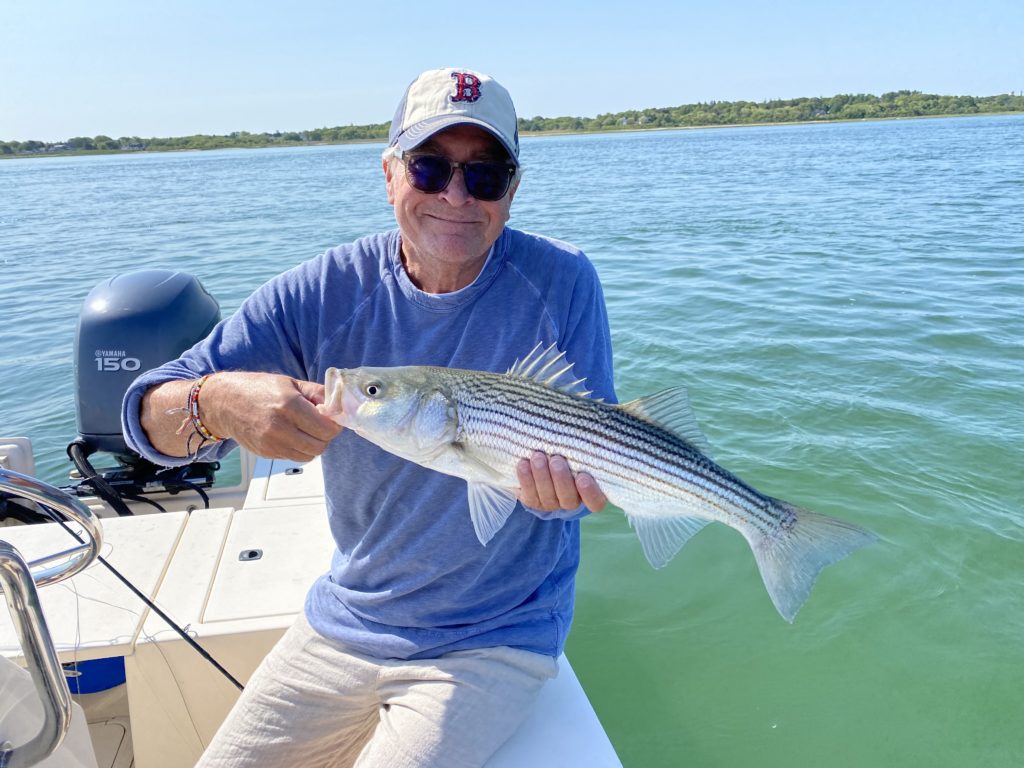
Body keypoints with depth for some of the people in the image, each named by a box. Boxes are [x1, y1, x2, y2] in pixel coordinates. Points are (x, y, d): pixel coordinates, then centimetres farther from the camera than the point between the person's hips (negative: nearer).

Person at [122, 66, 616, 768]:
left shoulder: (561, 282, -13)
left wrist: (557, 480, -34)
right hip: (341, 625, 3)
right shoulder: (327, 290, -9)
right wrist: (215, 402, -35)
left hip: (493, 644, -2)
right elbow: (148, 414, -11)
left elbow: (583, 464, -10)